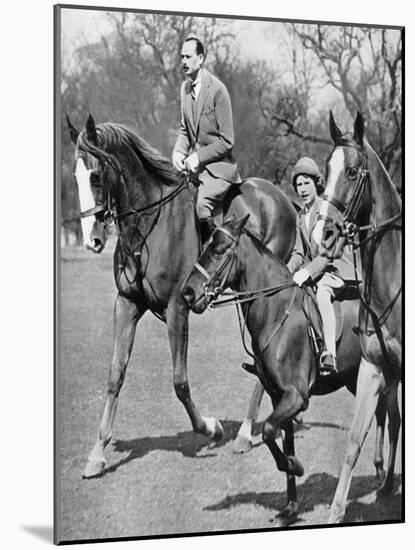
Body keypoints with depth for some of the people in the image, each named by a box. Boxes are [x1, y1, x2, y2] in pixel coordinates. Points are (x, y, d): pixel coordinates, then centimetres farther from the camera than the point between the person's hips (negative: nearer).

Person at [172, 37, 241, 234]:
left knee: (202, 204, -28)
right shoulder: (185, 87, 9)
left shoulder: (217, 89, -14)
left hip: (219, 166, -7)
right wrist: (179, 151, -3)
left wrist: (199, 157, -19)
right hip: (194, 163, 7)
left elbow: (226, 141, -13)